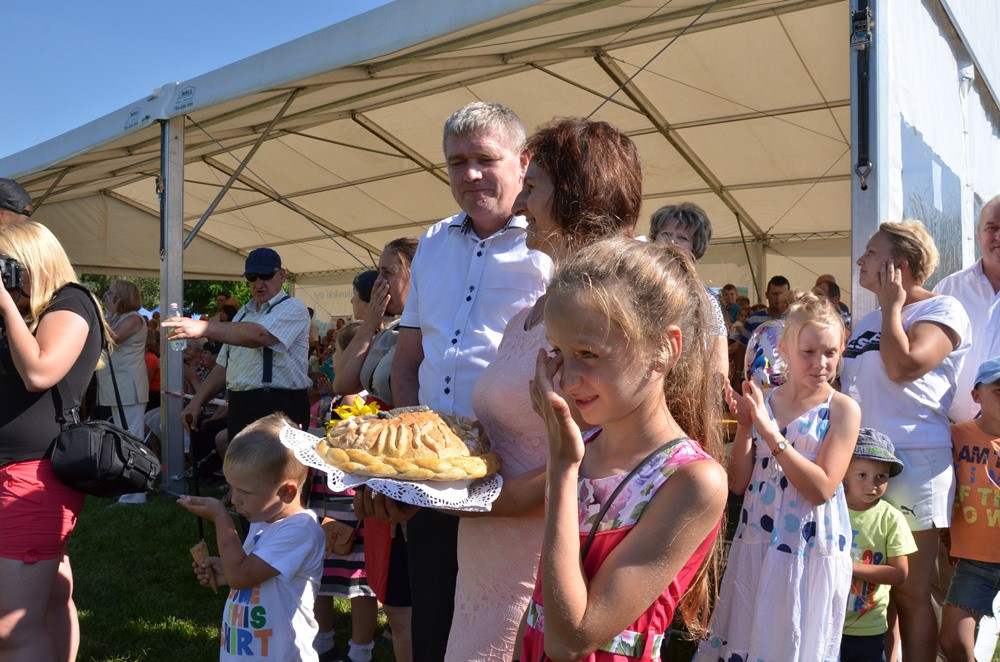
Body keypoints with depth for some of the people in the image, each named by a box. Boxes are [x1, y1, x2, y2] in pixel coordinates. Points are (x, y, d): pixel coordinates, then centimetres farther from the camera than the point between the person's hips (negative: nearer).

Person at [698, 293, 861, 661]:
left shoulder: (843, 409, -8)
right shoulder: (762, 402, 1)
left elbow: (821, 489, -17)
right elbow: (739, 483, 1)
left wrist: (770, 431, -22)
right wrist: (745, 426, -13)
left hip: (811, 549, -3)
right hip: (756, 543, 3)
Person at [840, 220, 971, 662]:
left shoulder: (942, 310, -4)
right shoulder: (867, 321, 19)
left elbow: (902, 365, -21)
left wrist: (892, 305, -9)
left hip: (915, 460, -7)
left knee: (910, 592, 1)